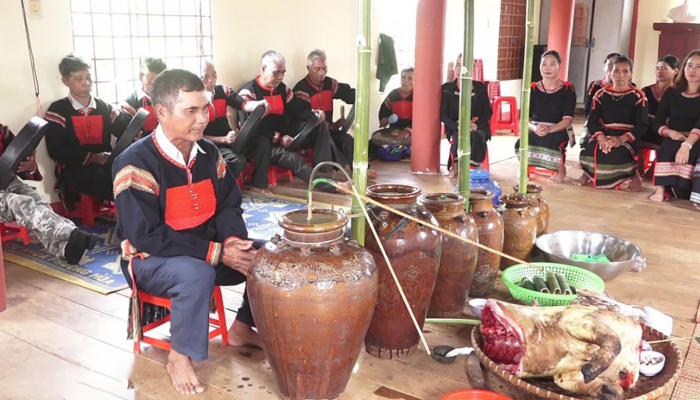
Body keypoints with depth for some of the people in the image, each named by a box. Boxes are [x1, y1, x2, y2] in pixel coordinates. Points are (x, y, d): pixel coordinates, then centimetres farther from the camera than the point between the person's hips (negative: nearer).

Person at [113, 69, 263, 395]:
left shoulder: (209, 152, -1)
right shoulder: (136, 164, -22)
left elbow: (228, 205, 6)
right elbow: (147, 236, -26)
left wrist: (233, 239, -18)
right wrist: (217, 252, -29)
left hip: (207, 248, 7)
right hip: (151, 259, -7)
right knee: (196, 275, -37)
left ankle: (241, 328, 13)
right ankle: (180, 357, -14)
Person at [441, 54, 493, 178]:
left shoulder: (480, 88, 6)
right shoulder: (447, 88, 3)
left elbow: (488, 113, 5)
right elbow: (443, 115, 0)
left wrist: (476, 125, -15)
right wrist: (458, 125, -19)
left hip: (478, 127, 1)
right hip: (456, 128, -1)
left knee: (475, 136, -35)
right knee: (461, 136, -36)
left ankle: (476, 167, -21)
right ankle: (456, 166, -23)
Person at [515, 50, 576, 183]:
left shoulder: (567, 89, 1)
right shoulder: (533, 89, 7)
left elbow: (567, 119, -9)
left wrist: (549, 129, -29)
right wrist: (534, 128, -25)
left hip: (558, 131, -1)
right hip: (535, 132, 1)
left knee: (550, 141, -39)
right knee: (521, 144, -34)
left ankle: (560, 167, -5)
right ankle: (526, 166, 2)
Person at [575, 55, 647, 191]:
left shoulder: (638, 96, 2)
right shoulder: (601, 94, 9)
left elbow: (642, 126, -6)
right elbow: (592, 122, 0)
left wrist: (621, 139, -24)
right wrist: (602, 138, -21)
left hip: (627, 139, -2)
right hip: (604, 137, 2)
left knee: (614, 154, -35)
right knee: (590, 151, -32)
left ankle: (631, 174, -4)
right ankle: (590, 172, 1)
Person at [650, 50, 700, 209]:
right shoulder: (671, 93, 10)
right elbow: (658, 122, 5)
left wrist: (687, 145, -34)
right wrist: (670, 132, -18)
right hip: (673, 141, 2)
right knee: (667, 148, -34)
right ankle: (661, 189, -39)